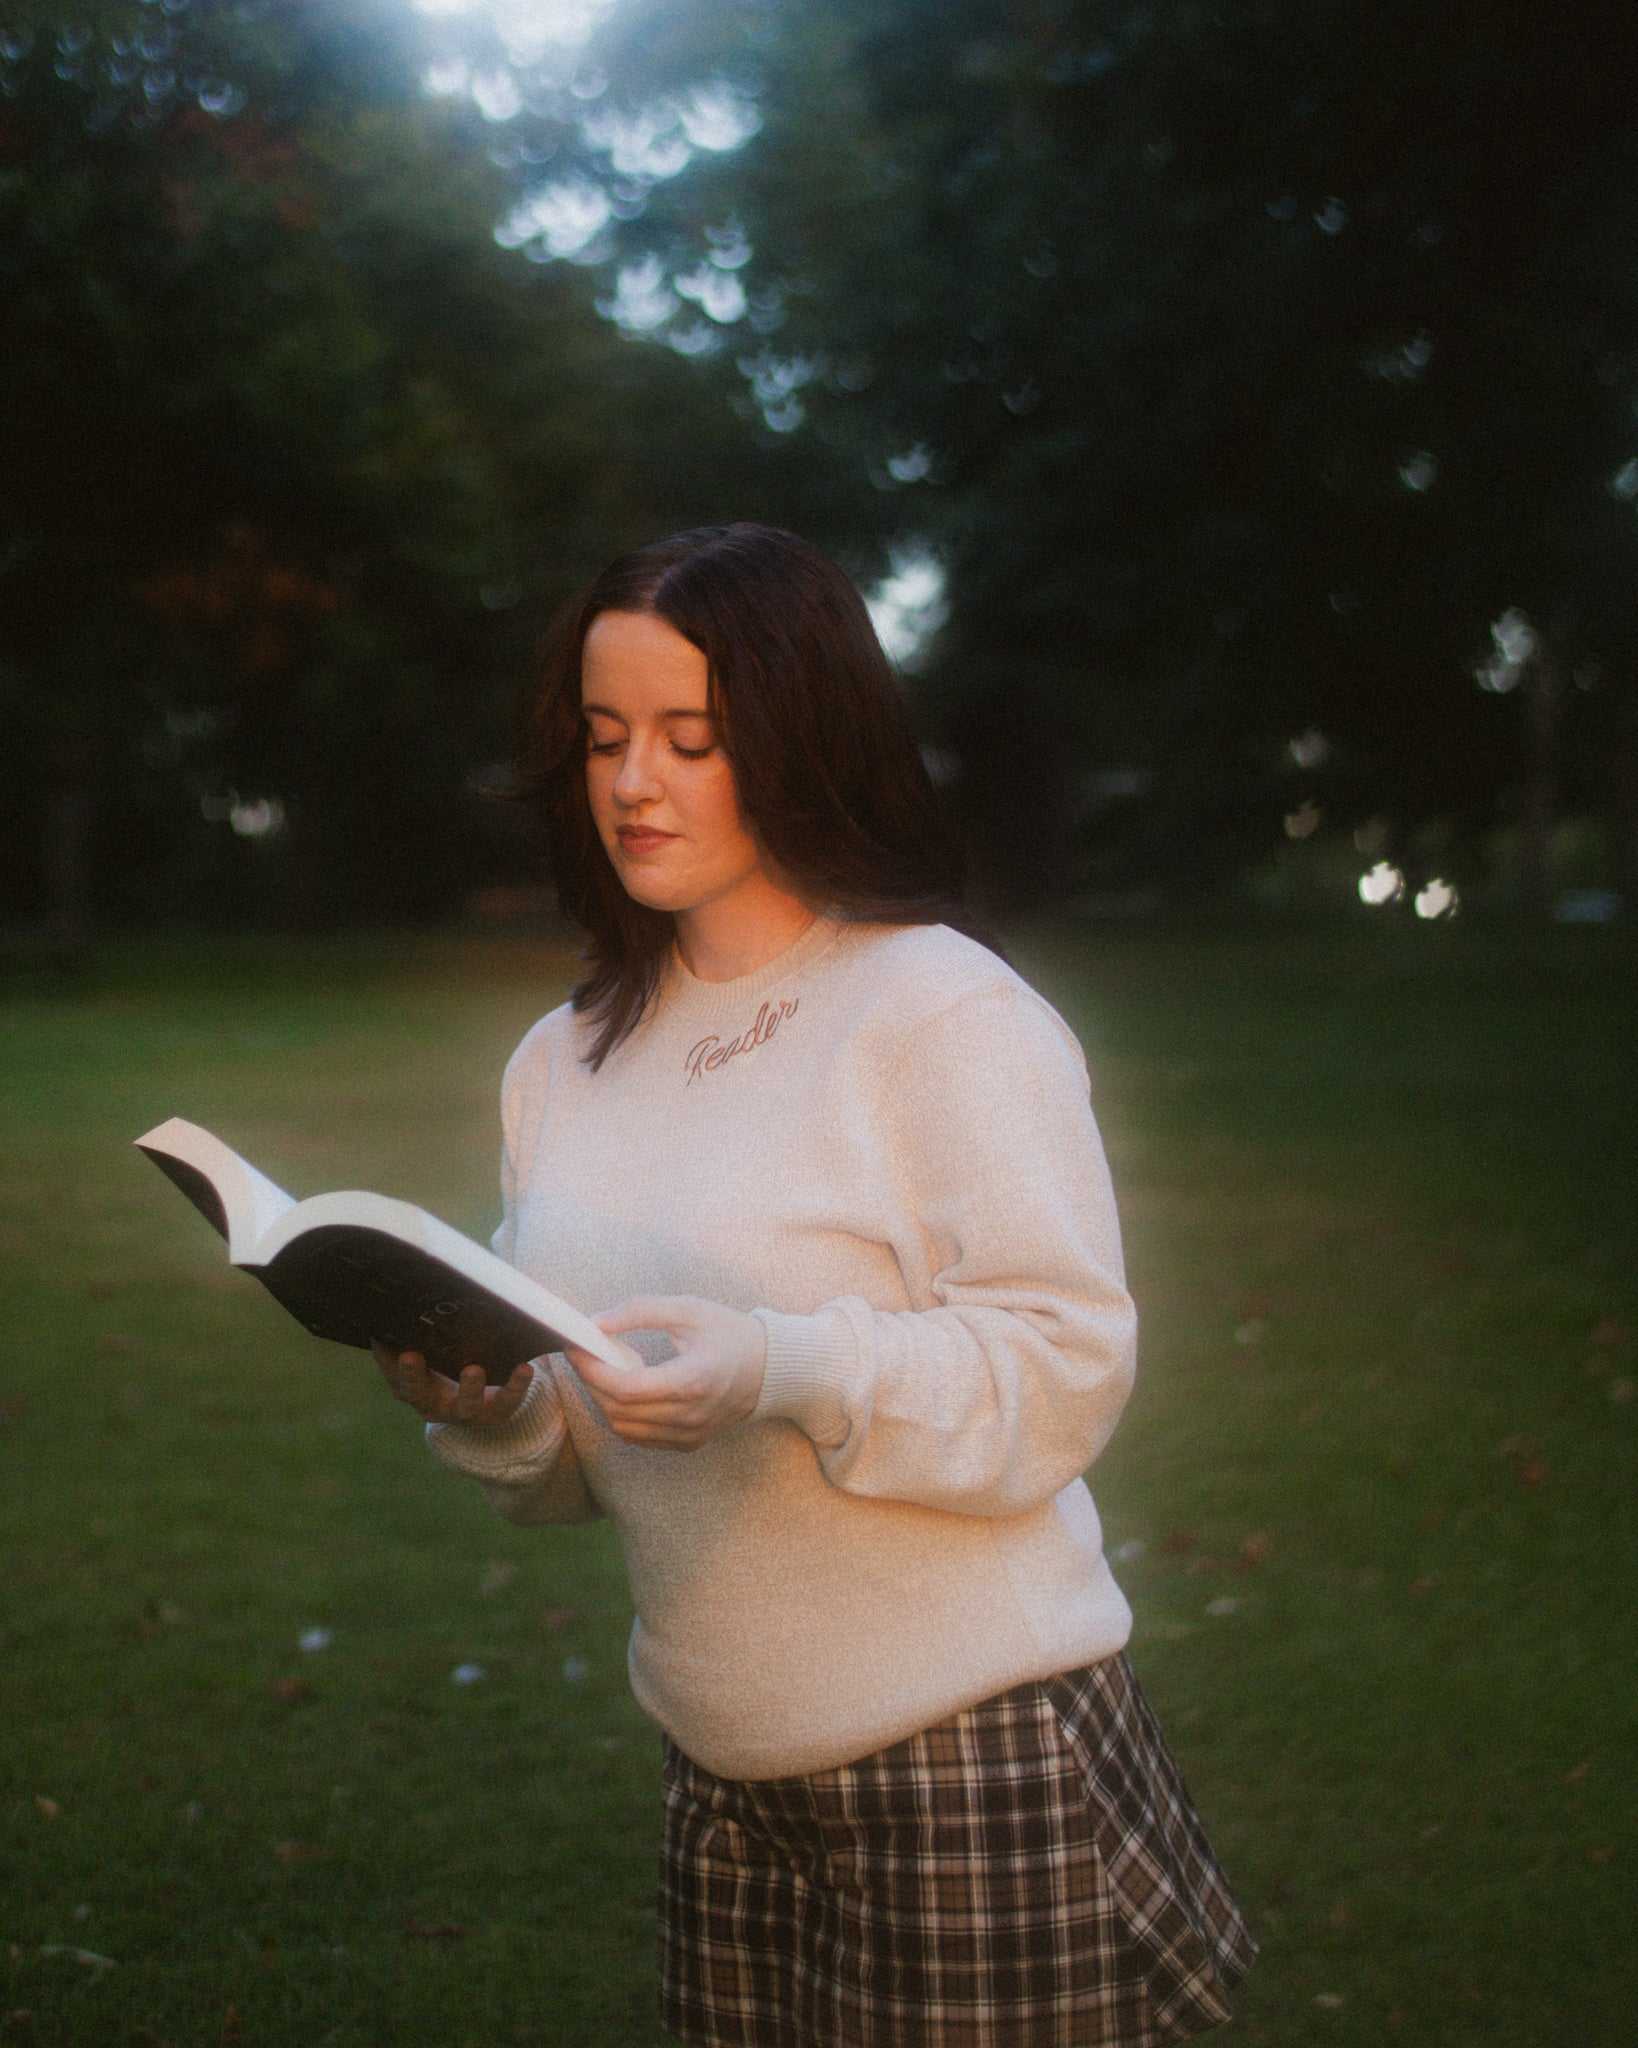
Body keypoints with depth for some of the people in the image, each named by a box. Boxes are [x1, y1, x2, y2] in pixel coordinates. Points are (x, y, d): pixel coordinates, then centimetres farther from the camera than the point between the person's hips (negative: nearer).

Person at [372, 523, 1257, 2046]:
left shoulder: (946, 1011, -10)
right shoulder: (564, 1063, 9)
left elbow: (1066, 1368, -15)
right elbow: (584, 1456, 14)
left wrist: (779, 1370, -28)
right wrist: (491, 1411, -8)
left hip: (975, 1756, -5)